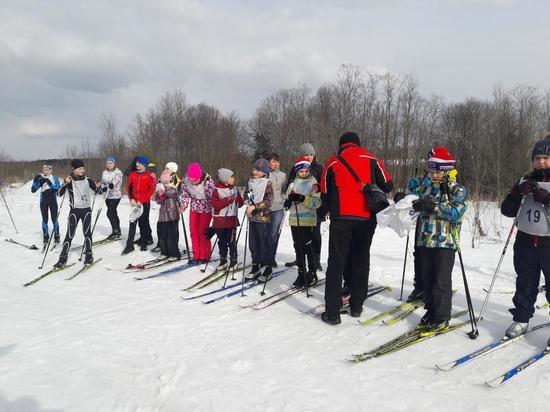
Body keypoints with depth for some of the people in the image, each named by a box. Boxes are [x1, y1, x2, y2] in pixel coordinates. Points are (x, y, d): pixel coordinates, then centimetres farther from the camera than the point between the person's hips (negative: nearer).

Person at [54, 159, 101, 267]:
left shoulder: (88, 180, 2)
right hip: (74, 210, -1)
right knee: (70, 234, -3)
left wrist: (98, 187, -8)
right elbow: (59, 194, -11)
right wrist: (65, 183, -25)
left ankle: (89, 255, 14)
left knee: (87, 232, 1)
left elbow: (96, 191, 14)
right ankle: (63, 258, 2)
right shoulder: (69, 181, -4)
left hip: (86, 210, 1)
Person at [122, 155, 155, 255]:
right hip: (134, 202, 3)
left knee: (143, 223, 5)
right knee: (132, 223, 0)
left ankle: (144, 242, 20)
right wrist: (131, 199, -5)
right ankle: (129, 245, 2)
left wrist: (141, 200, -13)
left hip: (145, 203, -3)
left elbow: (151, 190, -8)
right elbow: (129, 188, 10)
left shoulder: (148, 176, -5)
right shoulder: (132, 174, 5)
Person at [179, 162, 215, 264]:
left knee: (203, 231, -6)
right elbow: (184, 193, 0)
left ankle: (204, 256, 8)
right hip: (194, 208, 5)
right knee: (193, 231, 7)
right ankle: (196, 255, 18)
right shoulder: (185, 180, -14)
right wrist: (183, 206, -9)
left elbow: (212, 196, -22)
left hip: (206, 208, -5)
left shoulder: (207, 181, -27)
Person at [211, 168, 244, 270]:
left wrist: (237, 199, -12)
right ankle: (223, 260, 22)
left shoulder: (234, 189, 7)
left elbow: (240, 203, 10)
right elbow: (215, 204, -16)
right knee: (222, 241, 9)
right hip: (220, 220, -2)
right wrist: (228, 199, -19)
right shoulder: (217, 190, -6)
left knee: (231, 241, 0)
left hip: (232, 219, 2)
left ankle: (233, 260, 11)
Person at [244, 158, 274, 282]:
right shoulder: (250, 182, 11)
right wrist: (247, 203, 9)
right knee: (253, 244, 10)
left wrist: (255, 206, -20)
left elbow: (268, 202, -13)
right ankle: (256, 267, 22)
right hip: (252, 217, 6)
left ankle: (267, 269, 10)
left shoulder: (267, 184, -7)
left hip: (263, 217, -6)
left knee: (264, 244, 0)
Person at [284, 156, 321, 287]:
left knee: (308, 248, -2)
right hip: (294, 221, 5)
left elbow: (317, 202, -14)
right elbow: (286, 204, 15)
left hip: (308, 221, -5)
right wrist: (289, 201, -8)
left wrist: (303, 198, -25)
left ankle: (312, 273, 11)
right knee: (298, 248, 10)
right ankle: (301, 273, 19)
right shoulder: (292, 185, 14)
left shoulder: (313, 183, -3)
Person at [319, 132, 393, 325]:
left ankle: (332, 312, -3)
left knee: (336, 263, 1)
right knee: (361, 261, 14)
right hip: (366, 218, 1)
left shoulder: (332, 163, 9)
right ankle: (356, 306, 19)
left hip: (341, 217, -1)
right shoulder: (371, 160, 8)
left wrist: (325, 210, 30)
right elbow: (388, 185, 8)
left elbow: (325, 195, 11)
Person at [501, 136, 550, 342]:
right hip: (526, 242, 4)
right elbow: (507, 210, 5)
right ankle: (521, 319, 24)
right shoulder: (526, 181, 9)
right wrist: (517, 193, -12)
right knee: (525, 284, 13)